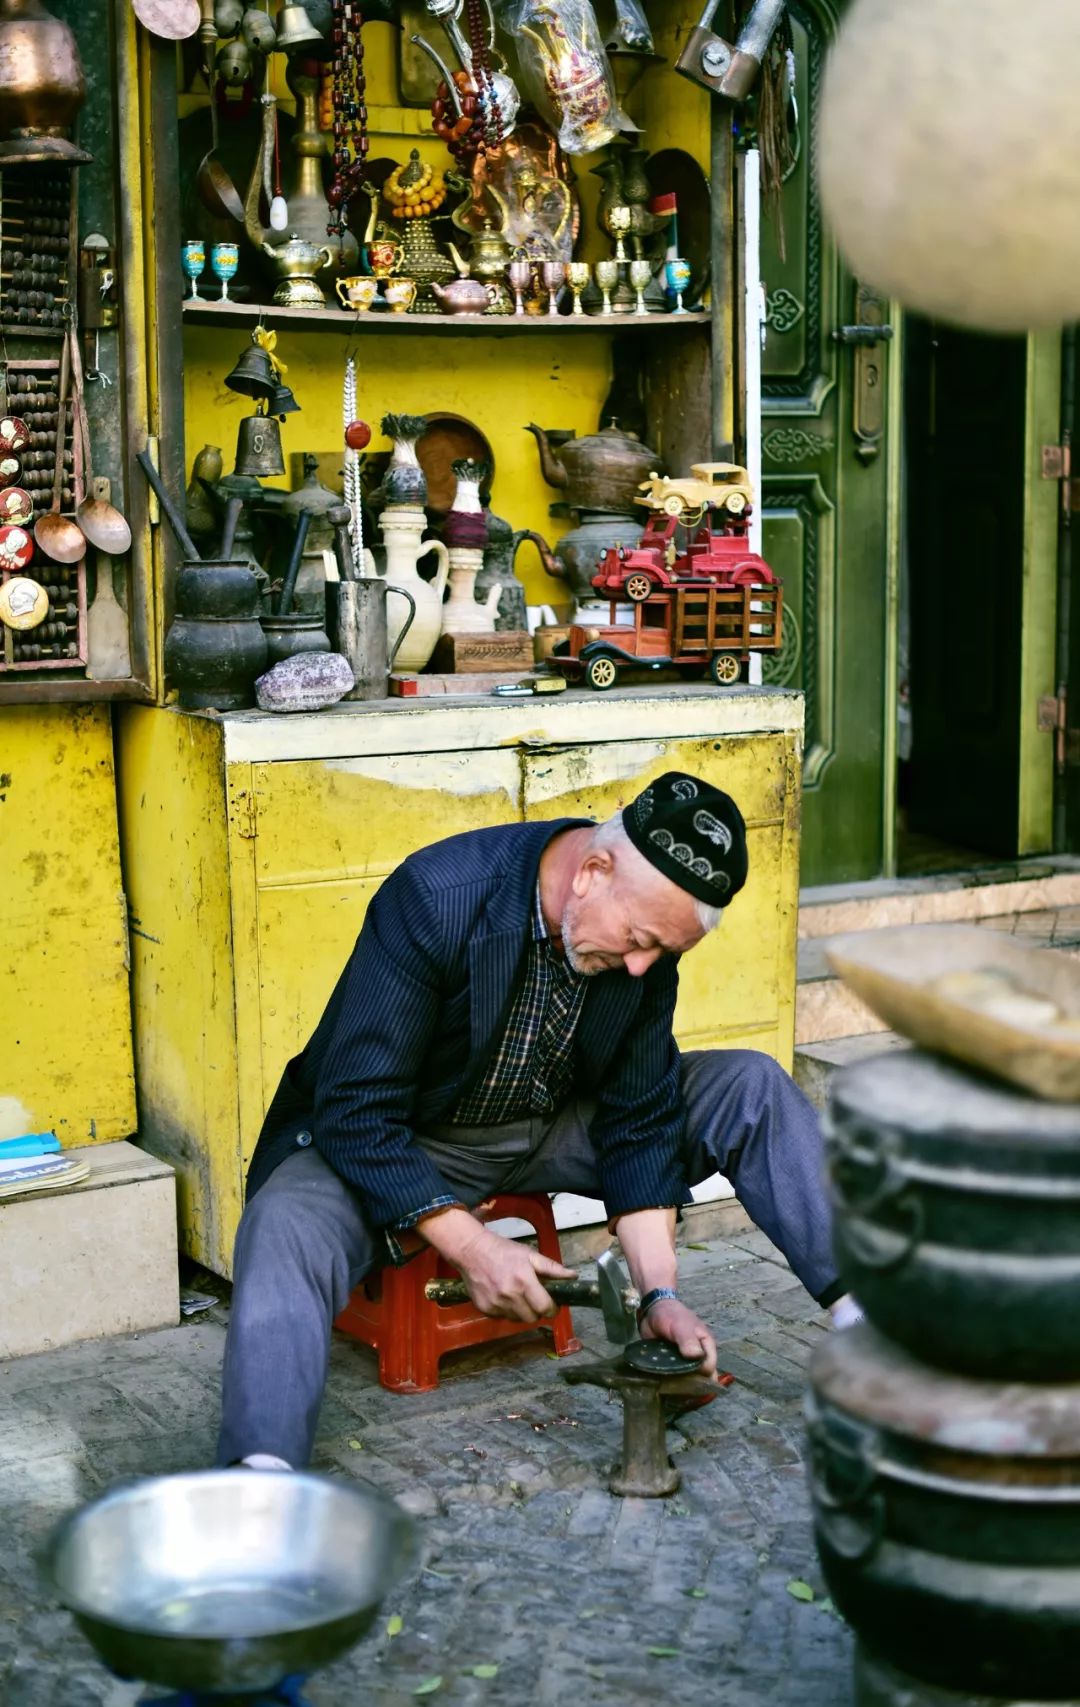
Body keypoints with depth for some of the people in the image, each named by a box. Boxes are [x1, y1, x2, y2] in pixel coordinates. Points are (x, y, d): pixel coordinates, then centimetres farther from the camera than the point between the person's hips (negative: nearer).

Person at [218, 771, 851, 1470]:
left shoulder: (648, 932, -13)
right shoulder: (435, 899, -31)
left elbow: (639, 1122, -5)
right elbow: (355, 1112, -27)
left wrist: (660, 1291, -14)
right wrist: (470, 1244, -32)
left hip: (549, 1127, 5)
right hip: (386, 1145, -5)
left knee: (753, 1088, -7)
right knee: (286, 1230, -36)